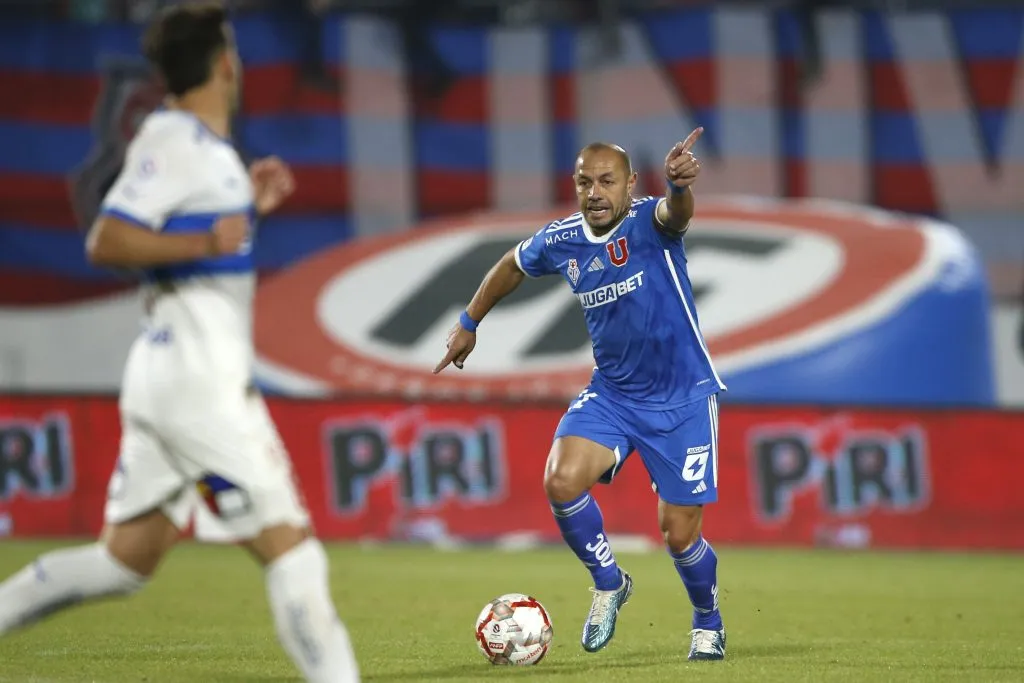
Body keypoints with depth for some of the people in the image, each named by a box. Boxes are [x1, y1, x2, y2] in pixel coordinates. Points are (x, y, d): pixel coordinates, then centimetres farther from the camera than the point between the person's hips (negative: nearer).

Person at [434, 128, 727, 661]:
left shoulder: (648, 223, -19)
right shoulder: (560, 241, -4)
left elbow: (675, 212, -45)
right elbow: (512, 266, 18)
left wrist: (679, 183, -68)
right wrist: (469, 322, 24)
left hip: (683, 401, -4)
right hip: (611, 393, 4)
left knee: (679, 536, -1)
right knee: (561, 482, -23)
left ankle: (708, 623, 31)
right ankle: (608, 585, 4)